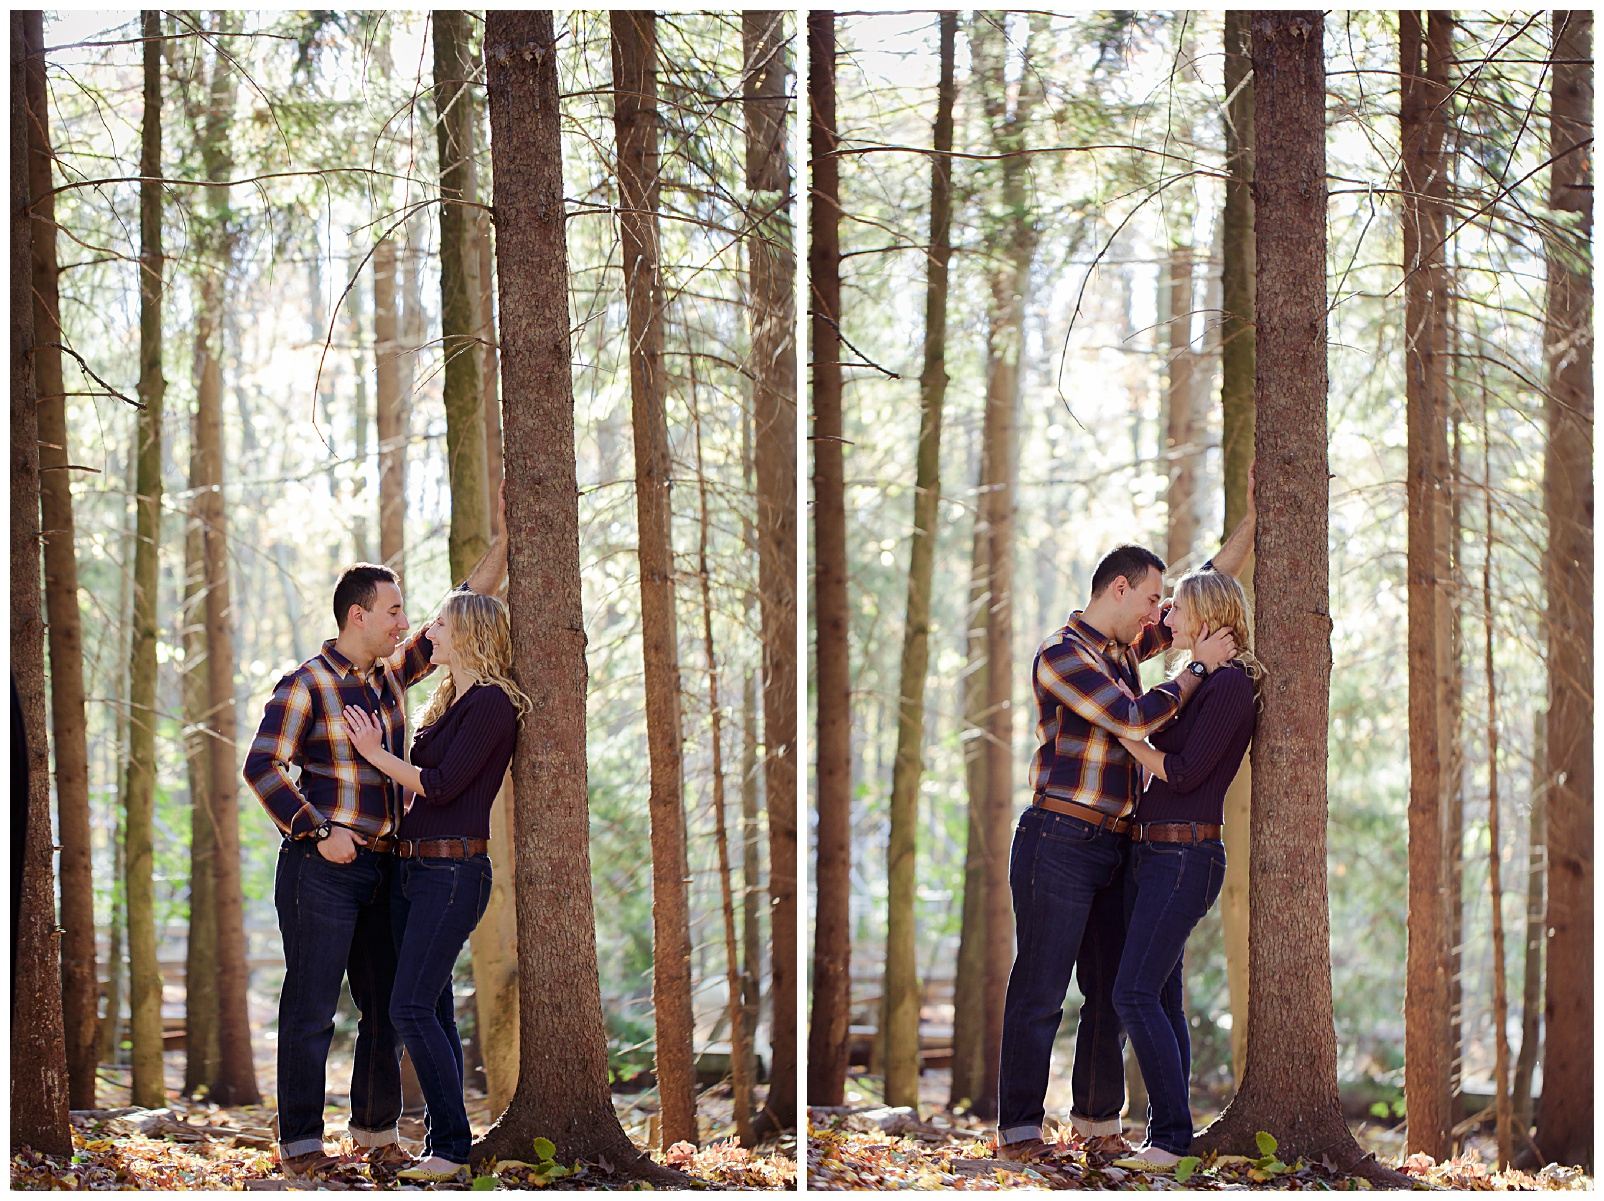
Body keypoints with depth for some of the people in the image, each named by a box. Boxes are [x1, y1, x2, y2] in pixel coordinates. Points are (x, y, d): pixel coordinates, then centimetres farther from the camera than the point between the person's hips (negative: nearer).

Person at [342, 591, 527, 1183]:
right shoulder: (449, 702, 18)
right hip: (411, 867, 9)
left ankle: (452, 1147, -12)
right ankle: (442, 1143, 10)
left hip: (453, 872, -9)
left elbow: (441, 785, -15)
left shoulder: (492, 703, -11)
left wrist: (375, 753, -6)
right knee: (434, 1011, 8)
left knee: (412, 1008, -15)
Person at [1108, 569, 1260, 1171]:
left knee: (1136, 993, -16)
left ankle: (1171, 1136, -14)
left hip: (1185, 855, -10)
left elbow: (1182, 772, -16)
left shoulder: (1232, 684, -12)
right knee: (1162, 997, 8)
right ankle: (1168, 1135, 11)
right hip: (1150, 852, 10)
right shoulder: (1197, 682, 17)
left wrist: (1124, 732, -6)